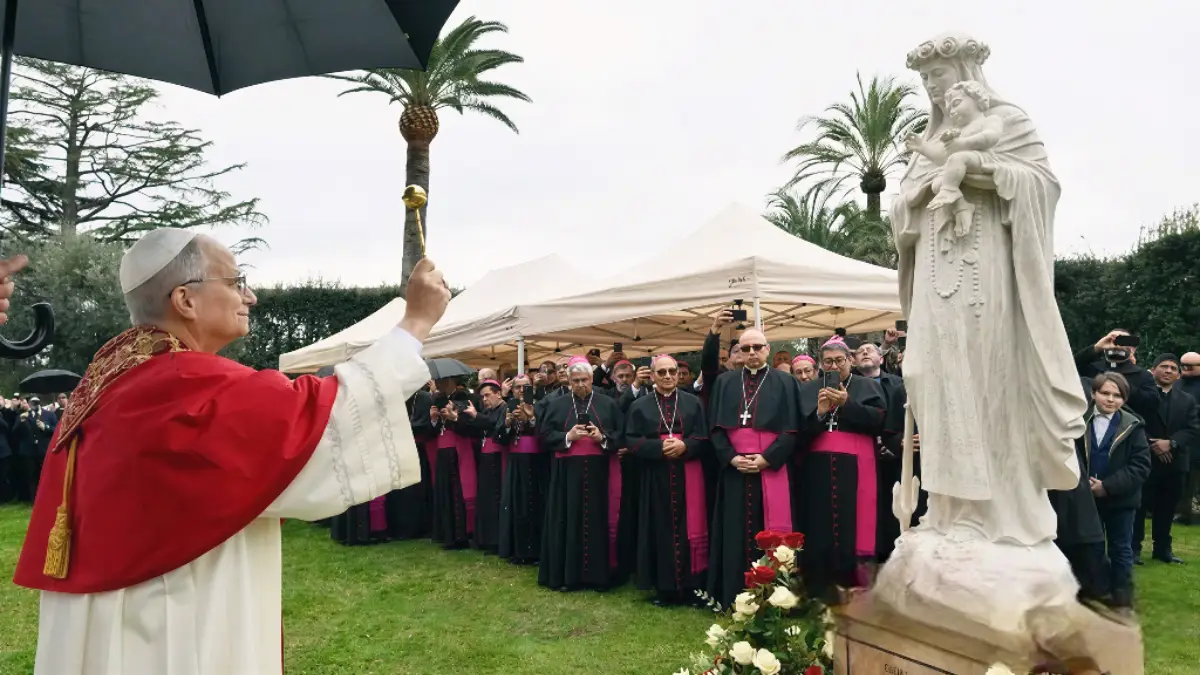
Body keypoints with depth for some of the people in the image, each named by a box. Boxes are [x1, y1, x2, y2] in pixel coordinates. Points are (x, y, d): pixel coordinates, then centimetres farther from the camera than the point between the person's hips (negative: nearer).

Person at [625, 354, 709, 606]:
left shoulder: (693, 402, 8)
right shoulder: (640, 406, 6)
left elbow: (703, 438, 2)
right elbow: (632, 441, -2)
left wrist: (684, 446, -17)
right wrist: (660, 447, -16)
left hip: (687, 477, 1)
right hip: (656, 478, 0)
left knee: (688, 529, 2)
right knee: (660, 531, 2)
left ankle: (689, 586, 12)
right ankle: (663, 587, 12)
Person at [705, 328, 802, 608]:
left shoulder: (785, 383, 4)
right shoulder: (724, 382, 10)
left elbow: (791, 430, -2)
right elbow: (715, 427, 6)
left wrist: (766, 459, -13)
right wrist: (731, 457, -9)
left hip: (771, 469, -2)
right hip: (734, 469, 2)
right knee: (735, 534, 4)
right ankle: (734, 598, 11)